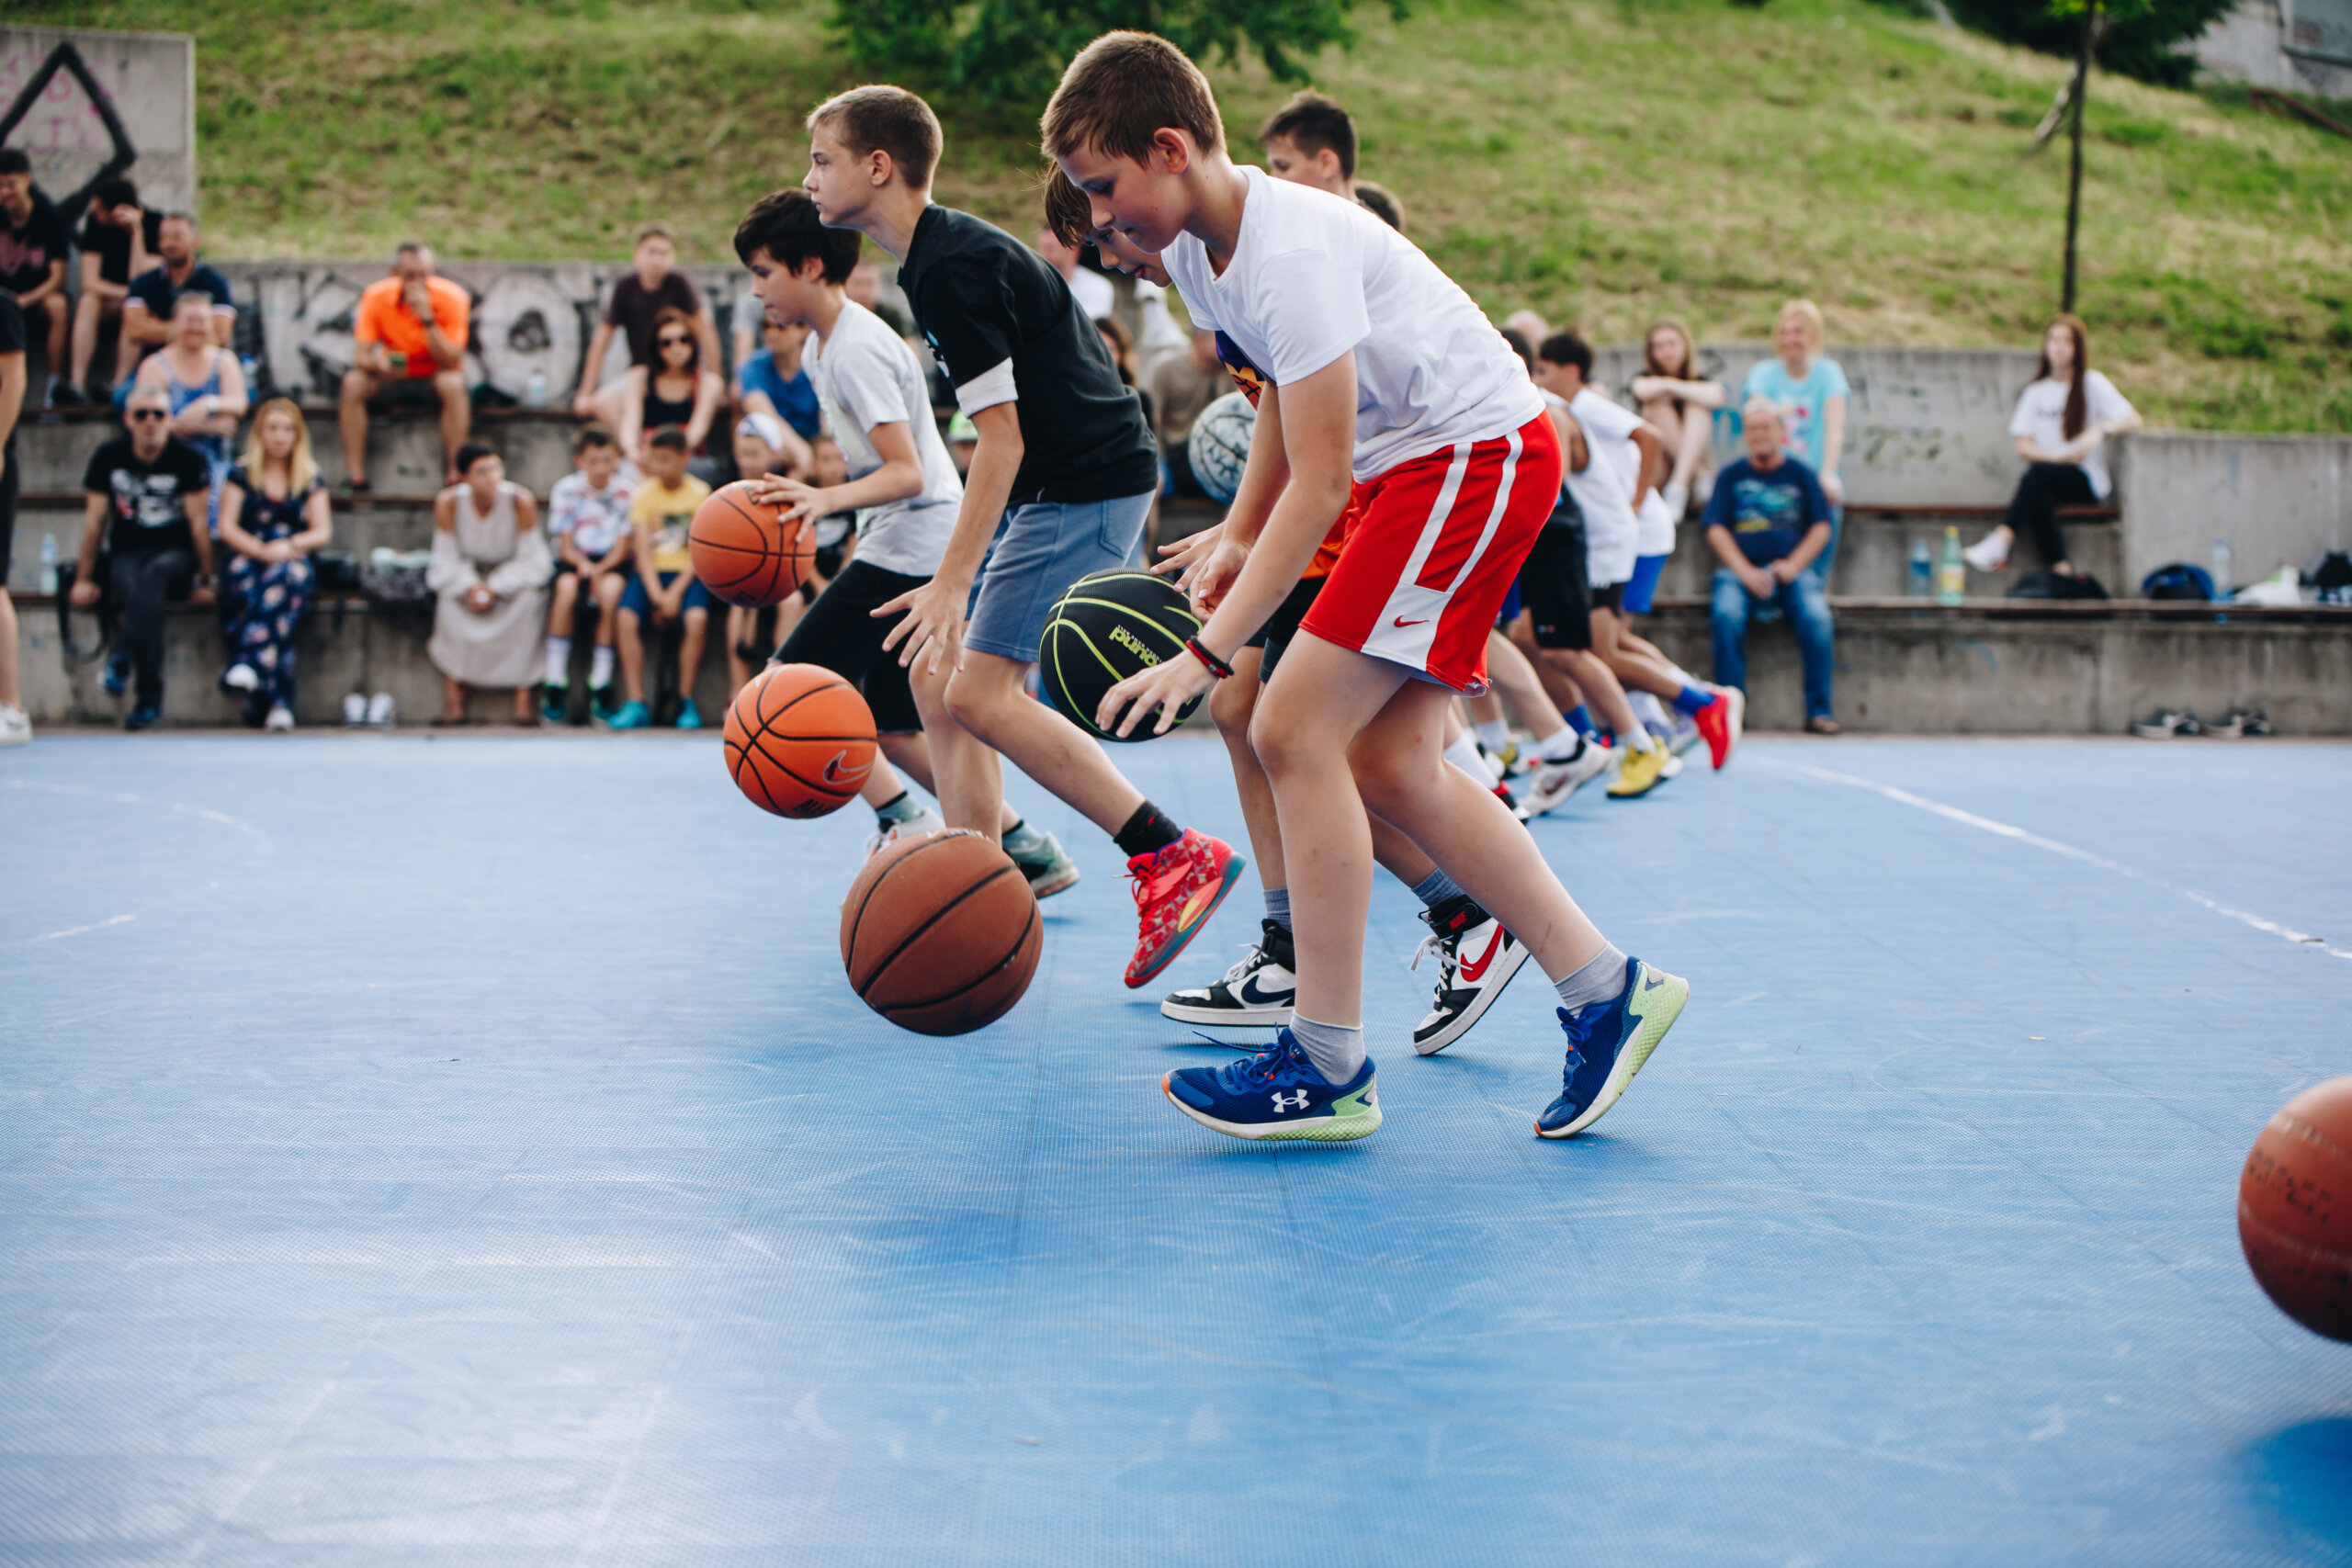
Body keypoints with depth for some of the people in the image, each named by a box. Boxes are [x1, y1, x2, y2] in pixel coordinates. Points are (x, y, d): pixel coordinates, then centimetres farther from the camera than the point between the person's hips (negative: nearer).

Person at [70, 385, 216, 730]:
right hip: (125, 555, 1)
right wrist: (84, 579, 3)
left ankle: (123, 658, -42)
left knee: (153, 574, -38)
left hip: (175, 554, -1)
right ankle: (149, 696, -38)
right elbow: (94, 521, 6)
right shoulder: (108, 457, 3)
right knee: (134, 591, -33)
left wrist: (204, 579, -4)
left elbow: (198, 523, -2)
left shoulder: (188, 460, -3)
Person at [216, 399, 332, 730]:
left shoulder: (310, 478, 15)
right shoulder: (241, 474, 12)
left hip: (292, 559, 1)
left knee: (281, 578, -38)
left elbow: (323, 532, 8)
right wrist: (259, 550, -14)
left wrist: (290, 546, -12)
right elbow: (227, 527, 3)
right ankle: (276, 700, -44)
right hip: (247, 557, -1)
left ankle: (248, 662, -52)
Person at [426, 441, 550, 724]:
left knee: (529, 599, -33)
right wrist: (469, 586, -28)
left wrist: (495, 587, -27)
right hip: (466, 572, 1)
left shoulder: (521, 501, -21)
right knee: (450, 600, -31)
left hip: (512, 575, -1)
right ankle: (452, 697, -23)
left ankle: (523, 697, -27)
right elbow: (446, 560, -9)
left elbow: (531, 561, -14)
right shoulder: (448, 503, -17)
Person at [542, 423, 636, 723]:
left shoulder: (628, 490, -6)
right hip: (575, 559, 0)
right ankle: (555, 682, -26)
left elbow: (623, 547, -7)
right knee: (566, 587, -33)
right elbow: (565, 545, -5)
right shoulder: (566, 489, -5)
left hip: (612, 562, 0)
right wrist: (583, 565, -25)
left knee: (611, 589, -34)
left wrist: (600, 570, -24)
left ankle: (600, 685, -25)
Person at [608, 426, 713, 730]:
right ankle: (636, 702, -20)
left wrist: (676, 592, -17)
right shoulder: (644, 493, 5)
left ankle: (686, 700, -15)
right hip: (652, 571, 2)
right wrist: (655, 593, -16)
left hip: (687, 572, -2)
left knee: (696, 617, -32)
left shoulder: (700, 493, 0)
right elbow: (643, 548, -2)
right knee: (627, 616, -27)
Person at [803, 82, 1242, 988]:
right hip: (1048, 486, 11)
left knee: (977, 690, -16)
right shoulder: (940, 256, 15)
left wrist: (952, 584, -24)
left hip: (1086, 486, -11)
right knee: (934, 673, 9)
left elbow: (1002, 438, -21)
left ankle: (1174, 859, -13)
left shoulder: (952, 269, -17)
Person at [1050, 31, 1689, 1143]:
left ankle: (1329, 1070, -9)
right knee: (1389, 767, 6)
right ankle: (1606, 990, 13)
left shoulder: (1292, 253, -25)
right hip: (1415, 466, 10)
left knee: (1293, 732, -14)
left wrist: (1208, 654, -26)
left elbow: (1320, 478, -25)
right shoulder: (1191, 246, 4)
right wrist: (1237, 538, 4)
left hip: (1479, 455, -10)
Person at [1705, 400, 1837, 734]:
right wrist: (1744, 571, -11)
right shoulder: (1730, 476, 11)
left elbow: (1821, 528, 7)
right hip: (1740, 570, 0)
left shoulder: (1801, 474, 12)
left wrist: (1793, 565, -9)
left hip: (1792, 571, 0)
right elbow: (1716, 530, 3)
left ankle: (1819, 709, -19)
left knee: (1816, 617, -29)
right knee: (1727, 614, -32)